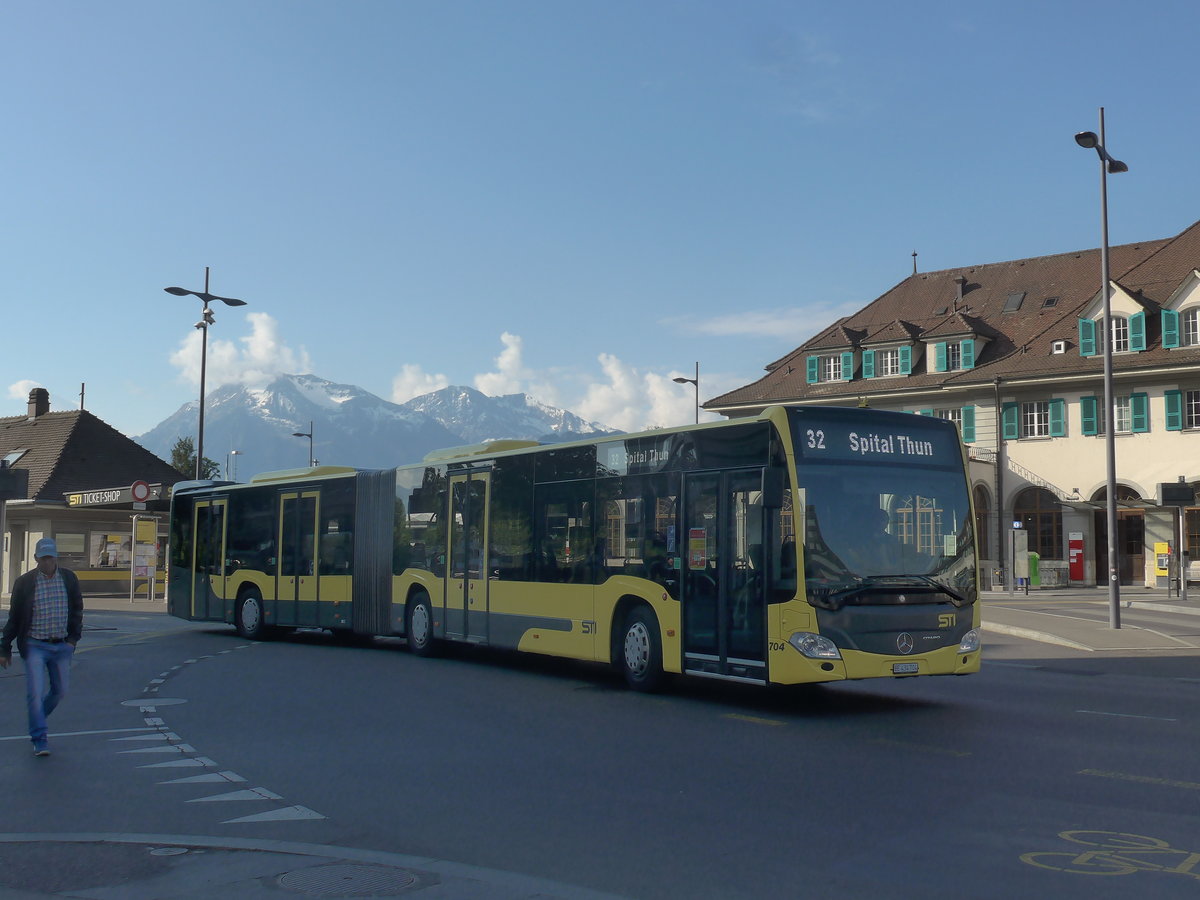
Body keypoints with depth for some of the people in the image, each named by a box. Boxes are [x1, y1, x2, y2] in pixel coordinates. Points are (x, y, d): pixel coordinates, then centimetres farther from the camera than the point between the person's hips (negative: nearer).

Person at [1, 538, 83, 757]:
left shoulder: (69, 579, 2)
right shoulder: (24, 583, -4)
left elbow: (77, 611, 12)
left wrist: (73, 638, 3)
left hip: (62, 646, 3)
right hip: (35, 646, -3)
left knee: (60, 691, 10)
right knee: (35, 692, -10)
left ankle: (36, 721, 35)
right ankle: (39, 740, -3)